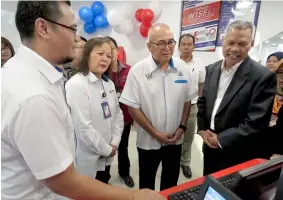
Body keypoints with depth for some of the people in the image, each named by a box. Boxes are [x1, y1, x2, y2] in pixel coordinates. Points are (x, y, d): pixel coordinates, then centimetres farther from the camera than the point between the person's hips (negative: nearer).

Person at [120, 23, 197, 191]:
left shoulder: (182, 67, -5)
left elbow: (187, 100, 4)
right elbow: (133, 107, -13)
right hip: (149, 141, -2)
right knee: (147, 182, 20)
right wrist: (155, 133, -13)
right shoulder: (137, 71, -15)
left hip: (175, 139, 3)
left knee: (171, 181, 23)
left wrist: (182, 127, -4)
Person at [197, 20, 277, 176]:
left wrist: (220, 139, -17)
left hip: (237, 155, -5)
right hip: (210, 146, 5)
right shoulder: (211, 69, 1)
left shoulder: (263, 76, -18)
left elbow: (256, 123, -21)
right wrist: (202, 129, -4)